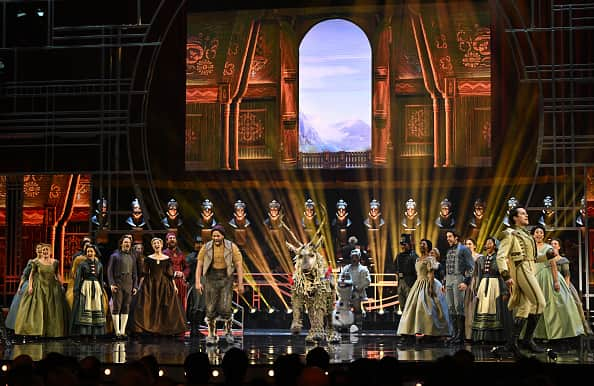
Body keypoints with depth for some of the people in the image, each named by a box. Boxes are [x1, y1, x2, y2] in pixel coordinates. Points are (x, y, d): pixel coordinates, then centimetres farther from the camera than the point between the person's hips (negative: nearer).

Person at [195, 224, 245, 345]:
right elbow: (199, 266, -1)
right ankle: (211, 335, 12)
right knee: (211, 309, 0)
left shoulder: (232, 247, -6)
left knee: (225, 308, -10)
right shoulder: (206, 248, -2)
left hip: (226, 279, -1)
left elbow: (239, 266, -5)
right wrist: (198, 282, -11)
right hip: (211, 279, 1)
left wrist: (240, 284, -8)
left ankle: (228, 332, 13)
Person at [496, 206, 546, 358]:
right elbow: (501, 256, -12)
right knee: (539, 302, -16)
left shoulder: (525, 234, 21)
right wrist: (506, 276, -20)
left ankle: (513, 341, 6)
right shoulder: (510, 234, -5)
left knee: (525, 307, 6)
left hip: (529, 270, 9)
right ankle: (528, 339, -11)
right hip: (522, 270, -9)